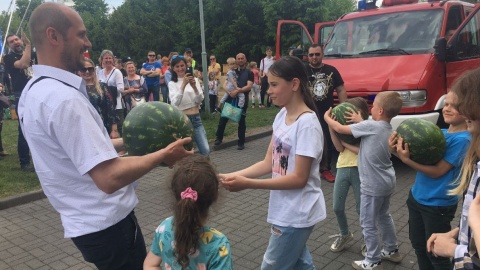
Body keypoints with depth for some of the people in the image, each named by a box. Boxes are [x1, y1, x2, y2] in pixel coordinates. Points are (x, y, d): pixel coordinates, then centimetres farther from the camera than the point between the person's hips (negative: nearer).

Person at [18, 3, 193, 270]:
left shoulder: (34, 91, 6)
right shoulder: (63, 97, -26)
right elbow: (109, 178, -32)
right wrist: (164, 153, -19)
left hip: (84, 220, 9)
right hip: (105, 224, -9)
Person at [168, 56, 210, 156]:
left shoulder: (194, 80, 6)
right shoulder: (172, 84, 0)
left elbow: (200, 100, -4)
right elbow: (175, 103, -17)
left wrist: (194, 87, -21)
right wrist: (183, 85, -26)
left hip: (196, 119, 2)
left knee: (206, 150, -4)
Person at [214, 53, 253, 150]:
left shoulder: (249, 73, 1)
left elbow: (249, 86, -12)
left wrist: (238, 91, -24)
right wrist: (230, 92, -15)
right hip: (230, 98, 3)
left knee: (241, 121, 5)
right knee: (223, 119, 3)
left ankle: (241, 142, 16)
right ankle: (219, 138, 19)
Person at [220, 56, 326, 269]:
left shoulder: (307, 124, -23)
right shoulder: (281, 116, 2)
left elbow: (299, 178, -23)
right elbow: (269, 164, 4)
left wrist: (247, 184, -26)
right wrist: (235, 175, -10)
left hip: (296, 214, -8)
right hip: (287, 210, 8)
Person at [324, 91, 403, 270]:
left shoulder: (370, 126, -21)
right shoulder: (389, 130, 5)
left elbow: (341, 129, -15)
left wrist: (327, 117, 3)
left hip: (373, 185, -9)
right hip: (387, 182, 9)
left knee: (368, 224, 5)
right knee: (384, 217, 26)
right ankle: (391, 250, 41)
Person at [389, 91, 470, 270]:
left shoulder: (462, 139, -19)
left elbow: (437, 171, -22)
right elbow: (419, 158, 4)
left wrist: (406, 160, -32)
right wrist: (398, 151, -15)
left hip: (438, 205, -7)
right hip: (416, 198, 7)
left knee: (436, 254, 9)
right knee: (418, 245, 21)